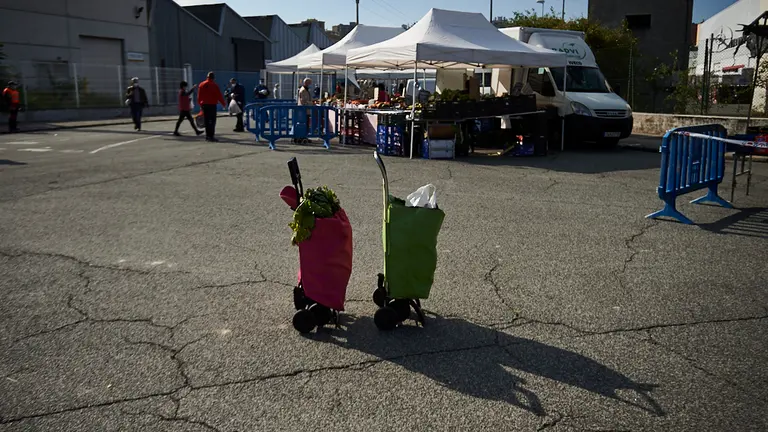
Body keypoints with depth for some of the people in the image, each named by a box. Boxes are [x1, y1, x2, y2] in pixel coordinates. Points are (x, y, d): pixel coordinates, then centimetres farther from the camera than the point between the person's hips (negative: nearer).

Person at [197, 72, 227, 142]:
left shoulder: (201, 85, 10)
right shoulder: (214, 85, -7)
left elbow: (199, 96, 13)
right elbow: (219, 96, -7)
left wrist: (200, 104, 21)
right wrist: (223, 104, 3)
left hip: (204, 105, 5)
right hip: (212, 104, -5)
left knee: (206, 121, 12)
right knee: (212, 120, -5)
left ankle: (207, 135, 15)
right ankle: (211, 136, -11)